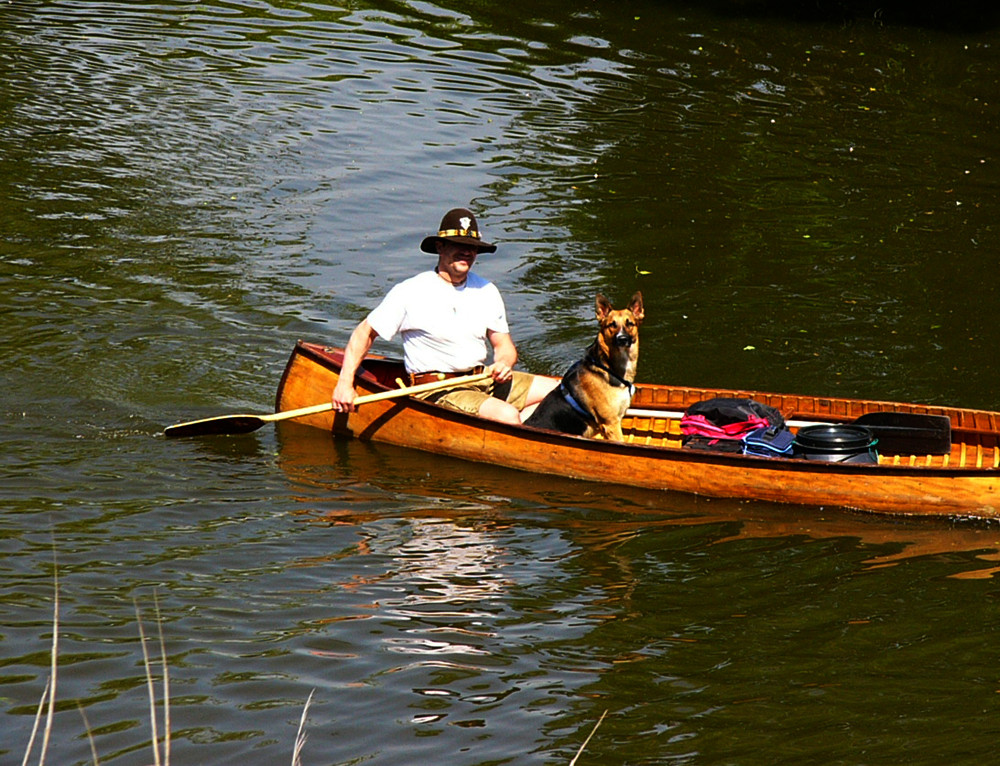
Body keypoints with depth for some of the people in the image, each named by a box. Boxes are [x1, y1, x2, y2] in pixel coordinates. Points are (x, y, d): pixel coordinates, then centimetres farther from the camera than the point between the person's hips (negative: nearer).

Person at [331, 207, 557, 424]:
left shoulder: (486, 291, 8)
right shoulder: (411, 292, -8)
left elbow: (505, 346, 14)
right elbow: (365, 333, -1)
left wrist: (503, 363, -11)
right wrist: (345, 383, -11)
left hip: (484, 379, 7)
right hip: (437, 391, -7)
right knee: (507, 415, -31)